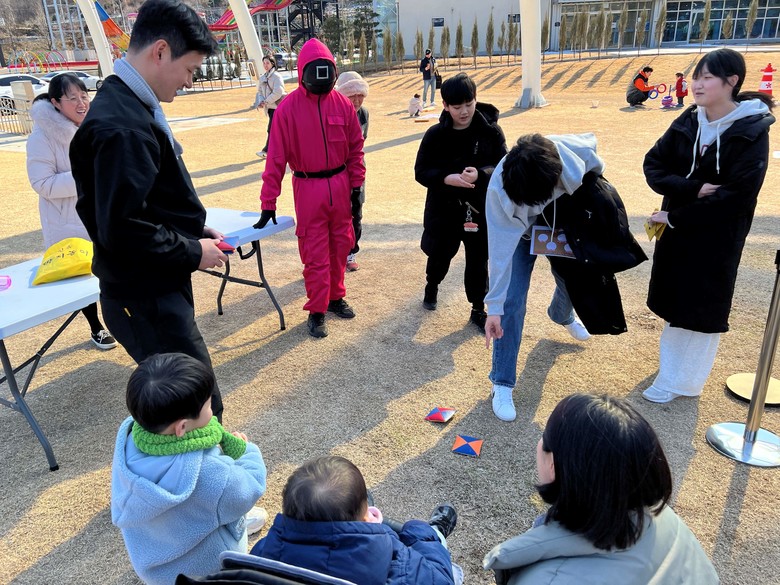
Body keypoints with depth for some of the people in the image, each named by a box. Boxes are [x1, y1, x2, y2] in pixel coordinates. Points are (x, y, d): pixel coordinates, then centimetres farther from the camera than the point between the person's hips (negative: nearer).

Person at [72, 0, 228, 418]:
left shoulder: (129, 104, 9)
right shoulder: (121, 126, -24)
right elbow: (122, 231, -27)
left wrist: (197, 232, 7)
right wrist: (193, 253, -16)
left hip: (157, 289, 10)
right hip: (145, 299, -10)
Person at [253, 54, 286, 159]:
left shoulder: (276, 76, -9)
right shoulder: (262, 78, 13)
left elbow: (278, 92, -18)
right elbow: (260, 91, 16)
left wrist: (266, 101, -15)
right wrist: (261, 101, -5)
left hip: (277, 107, -7)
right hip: (269, 107, 7)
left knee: (271, 129, -10)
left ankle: (266, 150, -7)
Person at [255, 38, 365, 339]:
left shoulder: (342, 104, 0)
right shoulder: (288, 108, -9)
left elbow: (355, 146, 8)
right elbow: (276, 156, -9)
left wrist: (356, 183, 4)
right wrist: (268, 202, -10)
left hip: (340, 184, 4)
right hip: (308, 188, -3)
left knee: (341, 245, 13)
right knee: (315, 254, 1)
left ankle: (335, 297, 31)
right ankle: (317, 311, 14)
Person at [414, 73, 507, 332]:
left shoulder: (490, 130, -7)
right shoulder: (435, 134, -7)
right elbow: (421, 171, -6)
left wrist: (481, 174, -25)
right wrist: (447, 178, -24)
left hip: (481, 207, 0)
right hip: (444, 208, 0)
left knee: (478, 260, 9)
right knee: (440, 254, 16)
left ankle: (478, 309, 27)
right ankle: (431, 285, 50)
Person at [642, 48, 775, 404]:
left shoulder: (752, 131, -15)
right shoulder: (687, 123, 0)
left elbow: (736, 196, -20)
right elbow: (653, 165, -4)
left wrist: (675, 216, -19)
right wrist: (692, 188, -20)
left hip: (717, 237, -5)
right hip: (675, 229, 5)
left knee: (701, 310, 6)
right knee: (674, 303, 15)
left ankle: (680, 381, 20)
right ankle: (673, 367, 33)